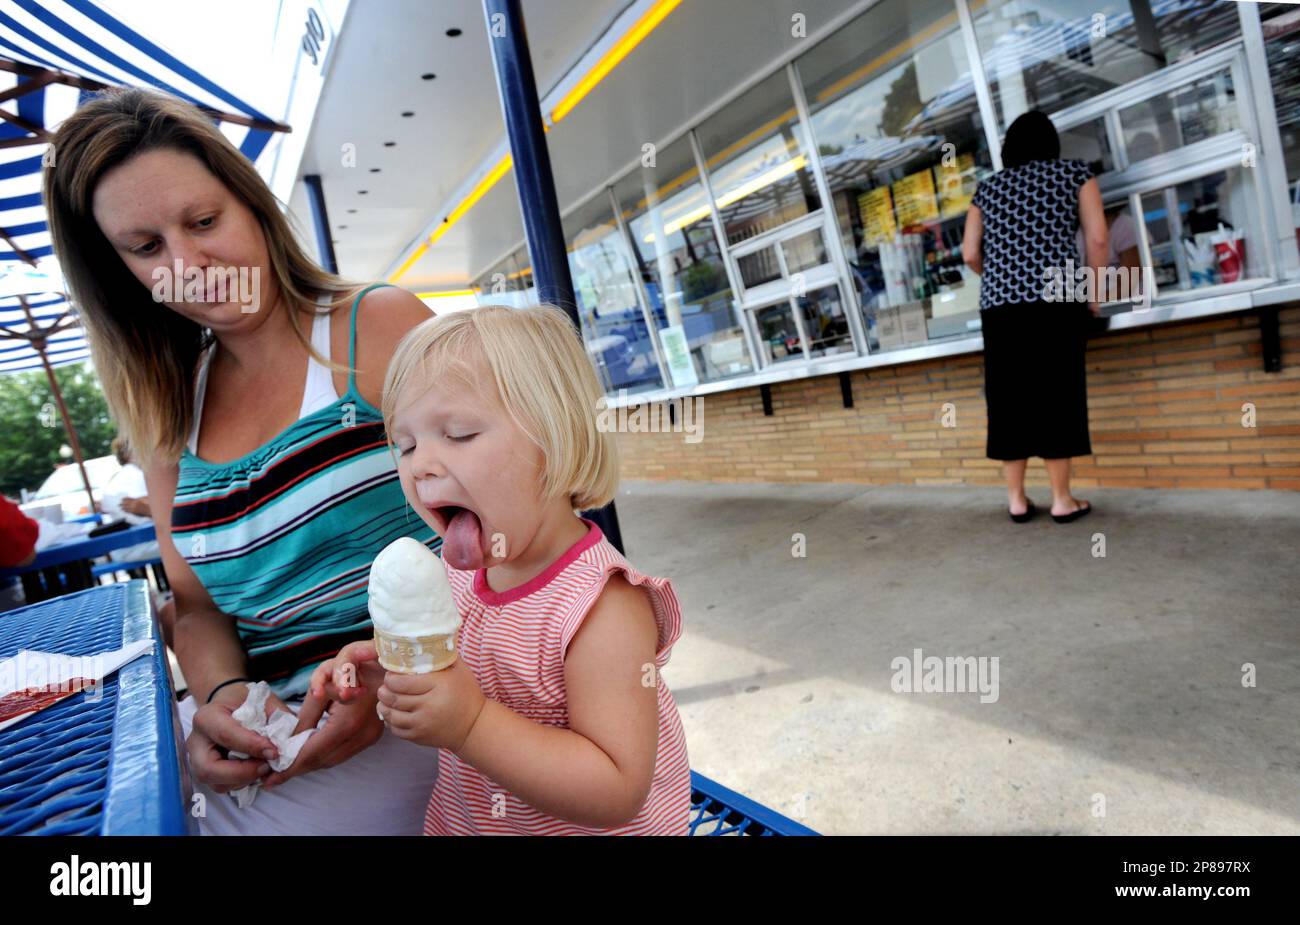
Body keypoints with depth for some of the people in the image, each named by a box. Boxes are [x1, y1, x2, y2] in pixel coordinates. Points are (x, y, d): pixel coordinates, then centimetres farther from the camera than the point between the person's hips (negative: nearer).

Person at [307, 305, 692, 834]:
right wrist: (392, 668, -13)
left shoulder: (601, 606, -33)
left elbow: (617, 794, -33)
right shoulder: (462, 568, -11)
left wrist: (471, 725, -40)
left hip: (595, 830, -6)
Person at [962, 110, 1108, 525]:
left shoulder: (987, 187, 18)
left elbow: (970, 253, 12)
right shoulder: (1075, 173, 12)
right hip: (1055, 299, -2)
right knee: (1056, 394, 2)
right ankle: (1062, 499, 6)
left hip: (998, 304, 2)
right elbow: (1097, 239, 3)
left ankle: (1016, 499, 9)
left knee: (1008, 398, 4)